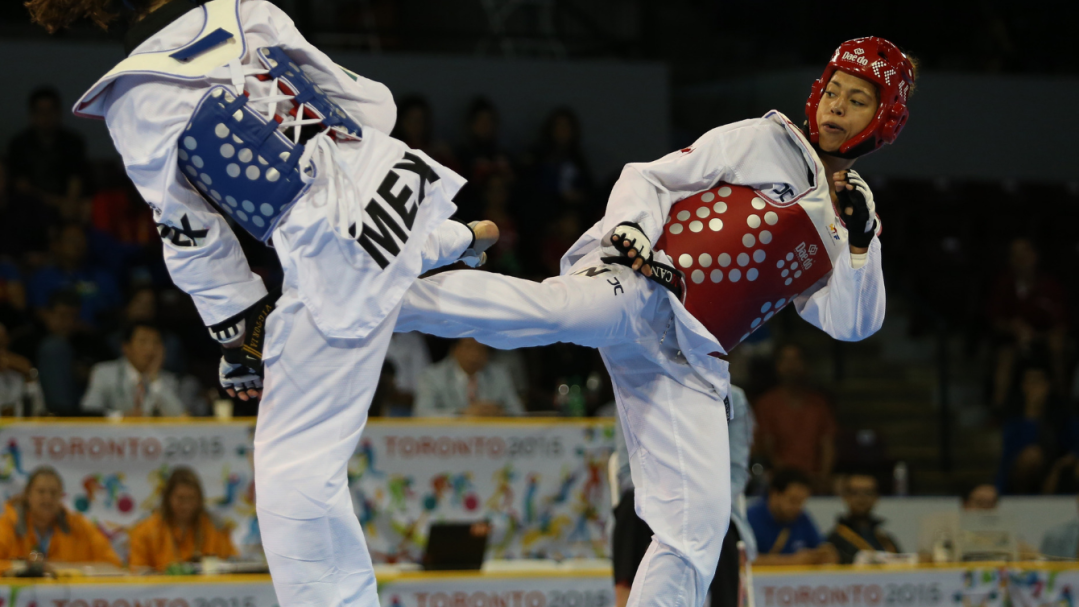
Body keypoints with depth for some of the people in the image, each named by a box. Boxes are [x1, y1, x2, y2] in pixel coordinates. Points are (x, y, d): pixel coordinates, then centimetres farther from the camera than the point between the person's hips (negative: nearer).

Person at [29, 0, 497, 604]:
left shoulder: (134, 105, -7)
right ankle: (465, 240, 79)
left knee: (293, 473, -2)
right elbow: (368, 101, 12)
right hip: (392, 174, 7)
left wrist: (238, 334, 10)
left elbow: (192, 238, -1)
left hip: (333, 255, -7)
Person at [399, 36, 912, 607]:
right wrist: (631, 232, -16)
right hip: (639, 288, -6)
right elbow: (647, 178, 5)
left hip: (689, 360, 6)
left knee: (697, 526, -3)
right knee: (551, 309, -38)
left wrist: (860, 242, -1)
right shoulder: (764, 142, 8)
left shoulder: (852, 213, 22)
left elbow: (849, 324, 14)